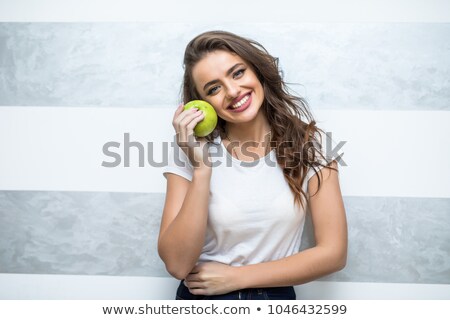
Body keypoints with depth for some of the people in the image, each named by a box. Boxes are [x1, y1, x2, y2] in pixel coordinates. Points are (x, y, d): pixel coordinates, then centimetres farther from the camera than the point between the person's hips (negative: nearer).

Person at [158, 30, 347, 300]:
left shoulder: (307, 141, -6)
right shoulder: (191, 151, -6)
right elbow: (177, 264, -13)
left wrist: (235, 277, -8)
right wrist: (202, 169, -21)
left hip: (277, 294, 1)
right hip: (203, 295, 0)